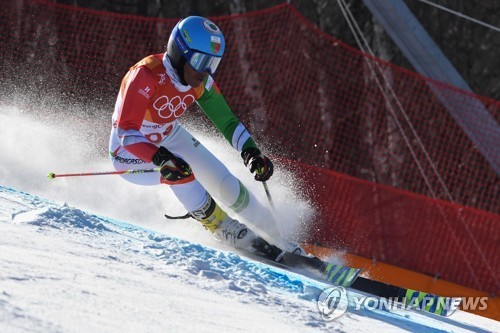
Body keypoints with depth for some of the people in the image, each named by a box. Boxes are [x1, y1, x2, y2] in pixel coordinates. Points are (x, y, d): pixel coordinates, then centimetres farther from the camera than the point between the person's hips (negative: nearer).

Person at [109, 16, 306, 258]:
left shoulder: (201, 81, -14)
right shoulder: (146, 75, -33)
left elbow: (227, 121, -6)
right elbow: (126, 132, -38)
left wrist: (250, 152, -24)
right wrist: (161, 159, -53)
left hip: (169, 138, 6)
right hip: (130, 152, -6)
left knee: (226, 185, -5)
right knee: (181, 172, -32)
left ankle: (278, 242, 10)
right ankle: (224, 229, -13)